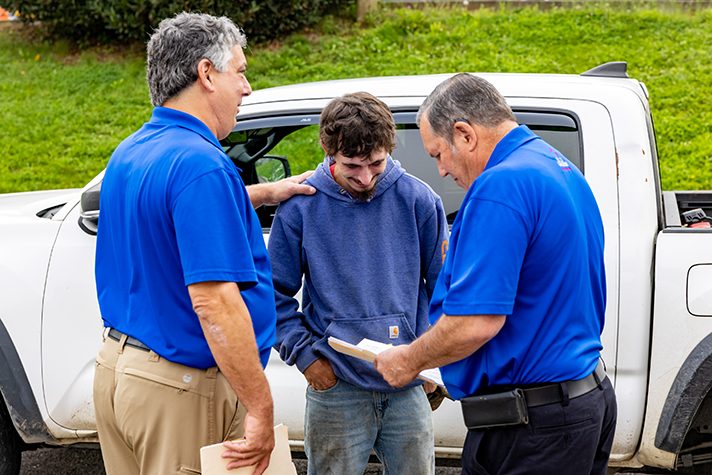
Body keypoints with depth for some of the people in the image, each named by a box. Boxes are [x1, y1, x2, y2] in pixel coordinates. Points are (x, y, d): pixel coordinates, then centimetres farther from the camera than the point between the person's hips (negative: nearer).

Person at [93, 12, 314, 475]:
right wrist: (261, 409, -24)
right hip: (182, 387, -9)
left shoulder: (128, 154, 8)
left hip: (116, 367, 9)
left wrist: (265, 193, 30)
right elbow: (214, 301, -28)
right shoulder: (200, 163, -21)